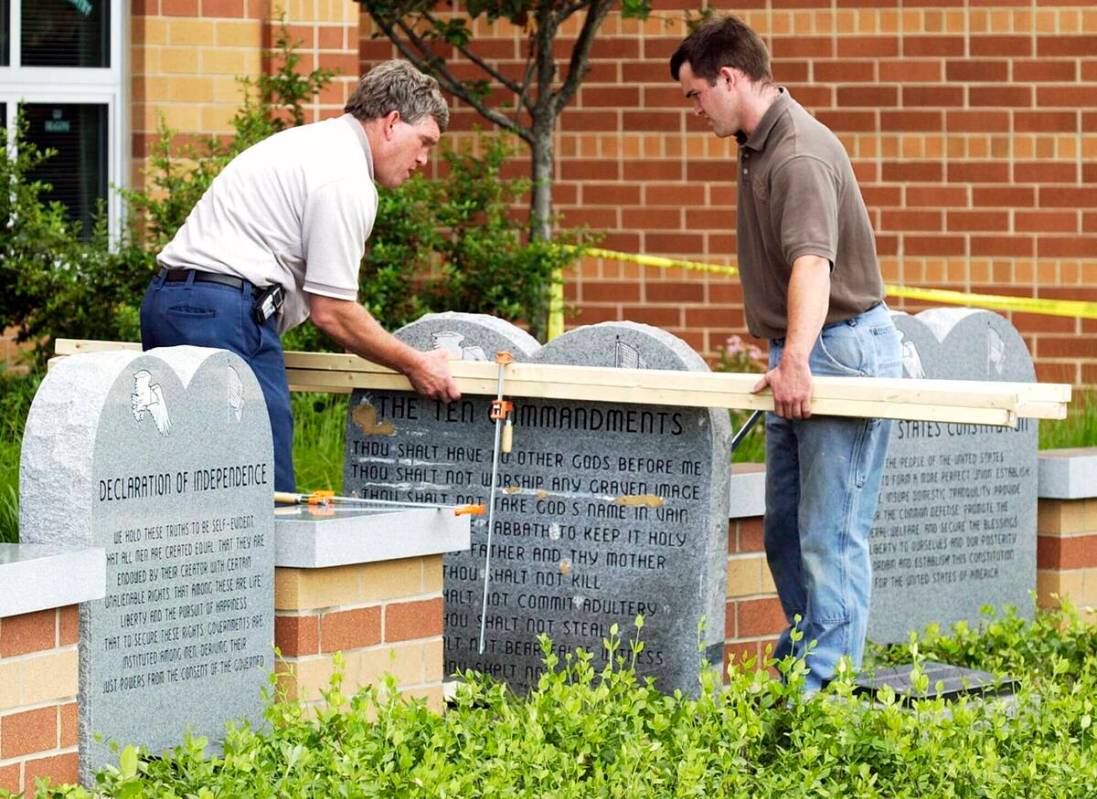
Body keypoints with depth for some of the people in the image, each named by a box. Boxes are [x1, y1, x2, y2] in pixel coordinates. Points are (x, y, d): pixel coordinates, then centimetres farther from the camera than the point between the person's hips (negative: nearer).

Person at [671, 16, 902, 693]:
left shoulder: (801, 155, -21)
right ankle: (796, 664, 22)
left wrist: (797, 357, -49)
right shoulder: (759, 144, 12)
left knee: (832, 533, -9)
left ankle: (824, 684, -9)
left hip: (842, 346, -11)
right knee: (785, 529, 15)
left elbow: (813, 262, -37)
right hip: (800, 357, 11)